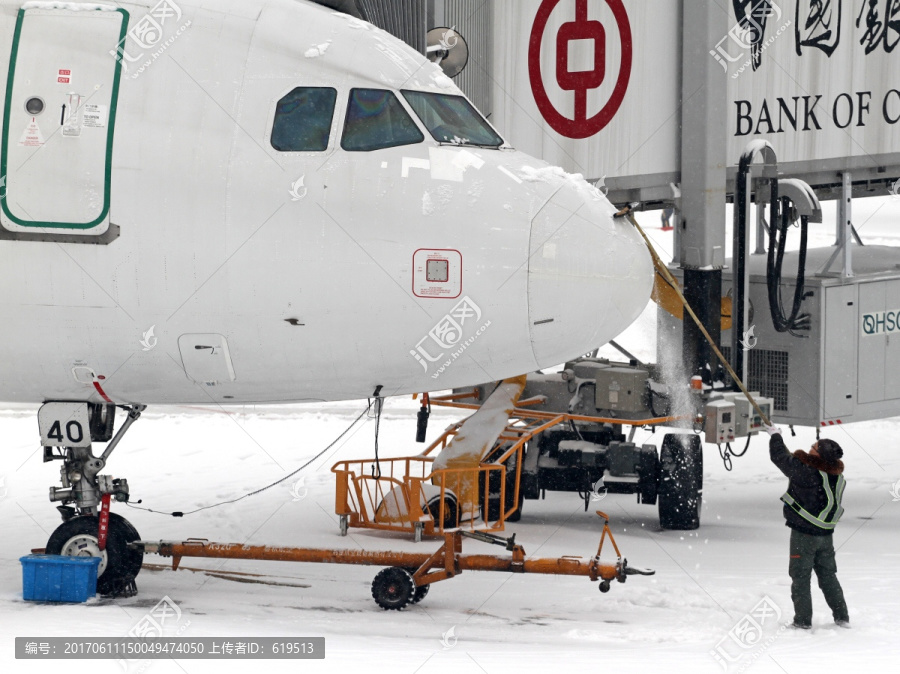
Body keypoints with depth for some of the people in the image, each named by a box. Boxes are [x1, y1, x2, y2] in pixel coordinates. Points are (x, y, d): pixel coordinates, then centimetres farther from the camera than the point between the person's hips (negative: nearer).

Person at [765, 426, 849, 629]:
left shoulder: (806, 471, -24)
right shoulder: (838, 477, -3)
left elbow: (780, 458, -16)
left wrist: (775, 435, 1)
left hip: (804, 534, -6)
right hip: (826, 534, 6)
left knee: (800, 576, 5)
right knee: (828, 575, 17)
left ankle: (803, 620, 6)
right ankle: (842, 617, 19)